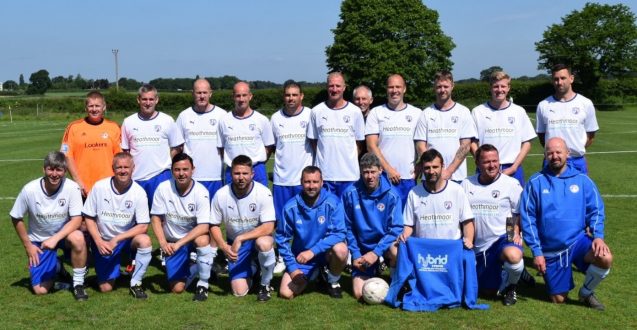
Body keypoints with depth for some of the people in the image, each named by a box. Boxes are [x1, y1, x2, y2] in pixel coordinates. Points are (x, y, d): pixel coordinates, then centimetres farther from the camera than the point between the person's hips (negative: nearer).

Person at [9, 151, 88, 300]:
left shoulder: (72, 187, -23)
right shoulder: (29, 190, -19)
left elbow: (77, 219, -22)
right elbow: (16, 218, -4)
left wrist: (55, 238, -33)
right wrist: (27, 245, -3)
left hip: (64, 234, -1)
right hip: (39, 241, 1)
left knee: (78, 238, -38)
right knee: (40, 290, -7)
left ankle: (78, 283, -16)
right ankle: (55, 268, 29)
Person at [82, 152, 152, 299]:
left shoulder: (139, 192, -14)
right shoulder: (99, 187, -11)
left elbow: (143, 226, -15)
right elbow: (89, 217, -3)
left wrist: (116, 239, -21)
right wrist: (99, 241, -15)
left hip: (126, 239, 0)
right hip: (103, 241, 1)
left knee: (144, 240, -34)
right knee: (106, 288, -2)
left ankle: (135, 284, -14)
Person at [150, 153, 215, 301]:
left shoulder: (201, 192, -19)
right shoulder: (163, 188, -13)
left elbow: (204, 226, -25)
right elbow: (156, 218, -5)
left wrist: (179, 243, -33)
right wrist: (163, 243, -20)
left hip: (194, 237, -2)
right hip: (172, 243, 2)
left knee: (203, 240, -38)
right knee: (177, 288, -5)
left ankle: (203, 285, -17)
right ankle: (188, 271, 30)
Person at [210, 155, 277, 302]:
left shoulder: (263, 193, -21)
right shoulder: (221, 195, -15)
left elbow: (268, 227, -26)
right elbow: (214, 225, -3)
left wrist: (240, 238, -33)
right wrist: (224, 247, -20)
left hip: (258, 237, -2)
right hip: (235, 243, 2)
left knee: (264, 243, -40)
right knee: (239, 291, -9)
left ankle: (265, 285, -11)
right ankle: (251, 267, 27)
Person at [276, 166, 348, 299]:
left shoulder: (333, 202, -17)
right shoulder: (291, 207, -11)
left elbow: (339, 233, -22)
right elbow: (282, 238, -2)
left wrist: (313, 251, -32)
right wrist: (292, 267, -7)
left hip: (326, 253, -2)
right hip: (301, 259, 2)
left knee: (340, 249, -35)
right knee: (286, 293, -14)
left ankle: (333, 282, 0)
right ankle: (312, 276, 19)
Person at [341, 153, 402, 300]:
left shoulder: (391, 194, -12)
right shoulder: (350, 193, -9)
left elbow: (396, 228, -14)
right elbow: (348, 227, -2)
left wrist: (376, 252, -23)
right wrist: (355, 254, -9)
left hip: (385, 243, -1)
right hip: (362, 249, 1)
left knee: (395, 251, -36)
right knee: (360, 294, -10)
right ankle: (373, 271, 26)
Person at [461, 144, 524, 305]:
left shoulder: (511, 183, -1)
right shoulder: (467, 184, 8)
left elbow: (520, 212, -1)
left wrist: (516, 231, -17)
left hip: (503, 238, -4)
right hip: (477, 245, 4)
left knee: (513, 255, -39)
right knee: (486, 290, 8)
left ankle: (510, 287, -6)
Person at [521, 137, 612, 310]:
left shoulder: (582, 180, 1)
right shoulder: (536, 182, -4)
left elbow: (596, 210, 1)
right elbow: (527, 218, -5)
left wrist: (598, 236, -17)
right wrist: (536, 252, -9)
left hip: (578, 240, 1)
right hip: (551, 250, -1)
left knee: (605, 258, -29)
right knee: (558, 300, 3)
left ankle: (586, 292, 1)